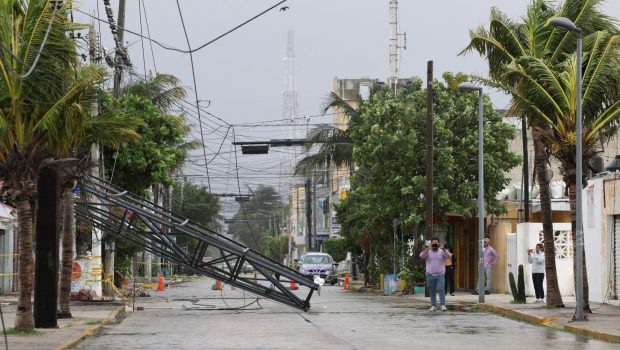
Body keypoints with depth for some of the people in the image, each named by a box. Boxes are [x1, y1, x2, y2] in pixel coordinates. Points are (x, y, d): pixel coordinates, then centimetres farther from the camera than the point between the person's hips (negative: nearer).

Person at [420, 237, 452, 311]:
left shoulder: (441, 251, 7)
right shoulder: (427, 252, 6)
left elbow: (448, 256, -9)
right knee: (432, 291, 6)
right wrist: (428, 248, -24)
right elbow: (422, 256, -12)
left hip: (440, 275, -1)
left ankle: (443, 305, -12)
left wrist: (443, 248, -24)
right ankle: (433, 305, 12)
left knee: (441, 289, -11)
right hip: (430, 275, 1)